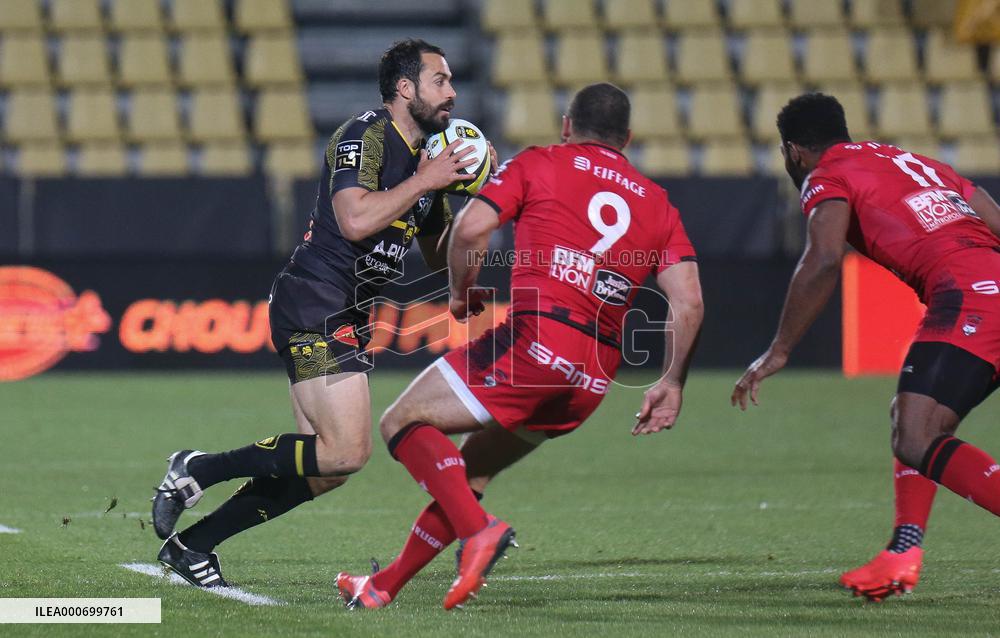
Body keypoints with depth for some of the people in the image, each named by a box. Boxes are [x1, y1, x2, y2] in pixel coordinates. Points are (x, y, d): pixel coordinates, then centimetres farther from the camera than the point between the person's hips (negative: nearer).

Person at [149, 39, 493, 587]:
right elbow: (356, 220, -26)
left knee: (326, 469, 5)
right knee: (347, 451, -19)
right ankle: (196, 470, -7)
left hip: (350, 320, 10)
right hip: (315, 309, -10)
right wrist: (424, 181, -17)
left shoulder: (426, 158, 16)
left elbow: (438, 257, 21)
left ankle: (190, 544, 13)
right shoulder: (364, 136, -11)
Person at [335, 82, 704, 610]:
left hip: (535, 337, -6)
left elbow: (471, 228, -5)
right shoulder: (657, 203, 19)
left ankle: (478, 530, -19)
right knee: (471, 469, 21)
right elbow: (689, 303, 9)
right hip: (595, 378, 6)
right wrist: (672, 383, 14)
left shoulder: (538, 164, 9)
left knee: (403, 422, 3)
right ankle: (384, 586, 25)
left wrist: (462, 293, 12)